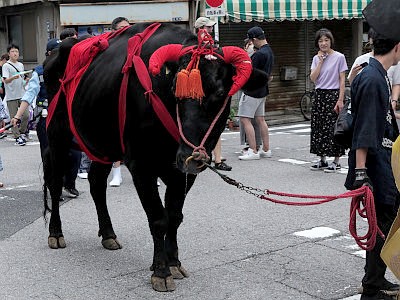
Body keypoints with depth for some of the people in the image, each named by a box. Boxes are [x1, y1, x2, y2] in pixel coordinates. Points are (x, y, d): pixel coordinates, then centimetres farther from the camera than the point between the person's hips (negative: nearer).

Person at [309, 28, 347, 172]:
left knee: (332, 128, -4)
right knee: (318, 127, 7)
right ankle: (322, 160, 17)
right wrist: (321, 61, -6)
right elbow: (313, 78, -1)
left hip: (333, 95, -5)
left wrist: (340, 100, -13)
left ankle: (336, 161, 4)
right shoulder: (316, 58, 10)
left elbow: (342, 80, -6)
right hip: (319, 95, 5)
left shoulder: (339, 57, -4)